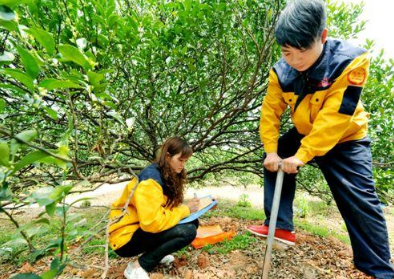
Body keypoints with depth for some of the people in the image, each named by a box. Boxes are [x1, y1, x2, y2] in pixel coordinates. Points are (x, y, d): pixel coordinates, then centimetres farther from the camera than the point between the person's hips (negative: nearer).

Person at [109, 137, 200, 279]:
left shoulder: (168, 176, 4)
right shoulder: (150, 178, -24)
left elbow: (167, 208, 11)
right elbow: (153, 222, -31)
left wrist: (188, 208, -7)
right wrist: (185, 209, -20)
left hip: (145, 230, 9)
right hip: (126, 237, -9)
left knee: (192, 222, 0)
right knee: (188, 231, -24)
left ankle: (153, 253, 8)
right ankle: (137, 267, -11)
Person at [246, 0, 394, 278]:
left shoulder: (351, 60, -29)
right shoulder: (281, 71, -16)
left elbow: (335, 117, -33)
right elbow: (270, 112, -10)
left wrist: (301, 155, -33)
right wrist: (271, 150, -19)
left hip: (345, 139, -4)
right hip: (304, 134, 5)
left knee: (360, 202, -5)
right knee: (275, 162, -4)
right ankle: (282, 226, 7)